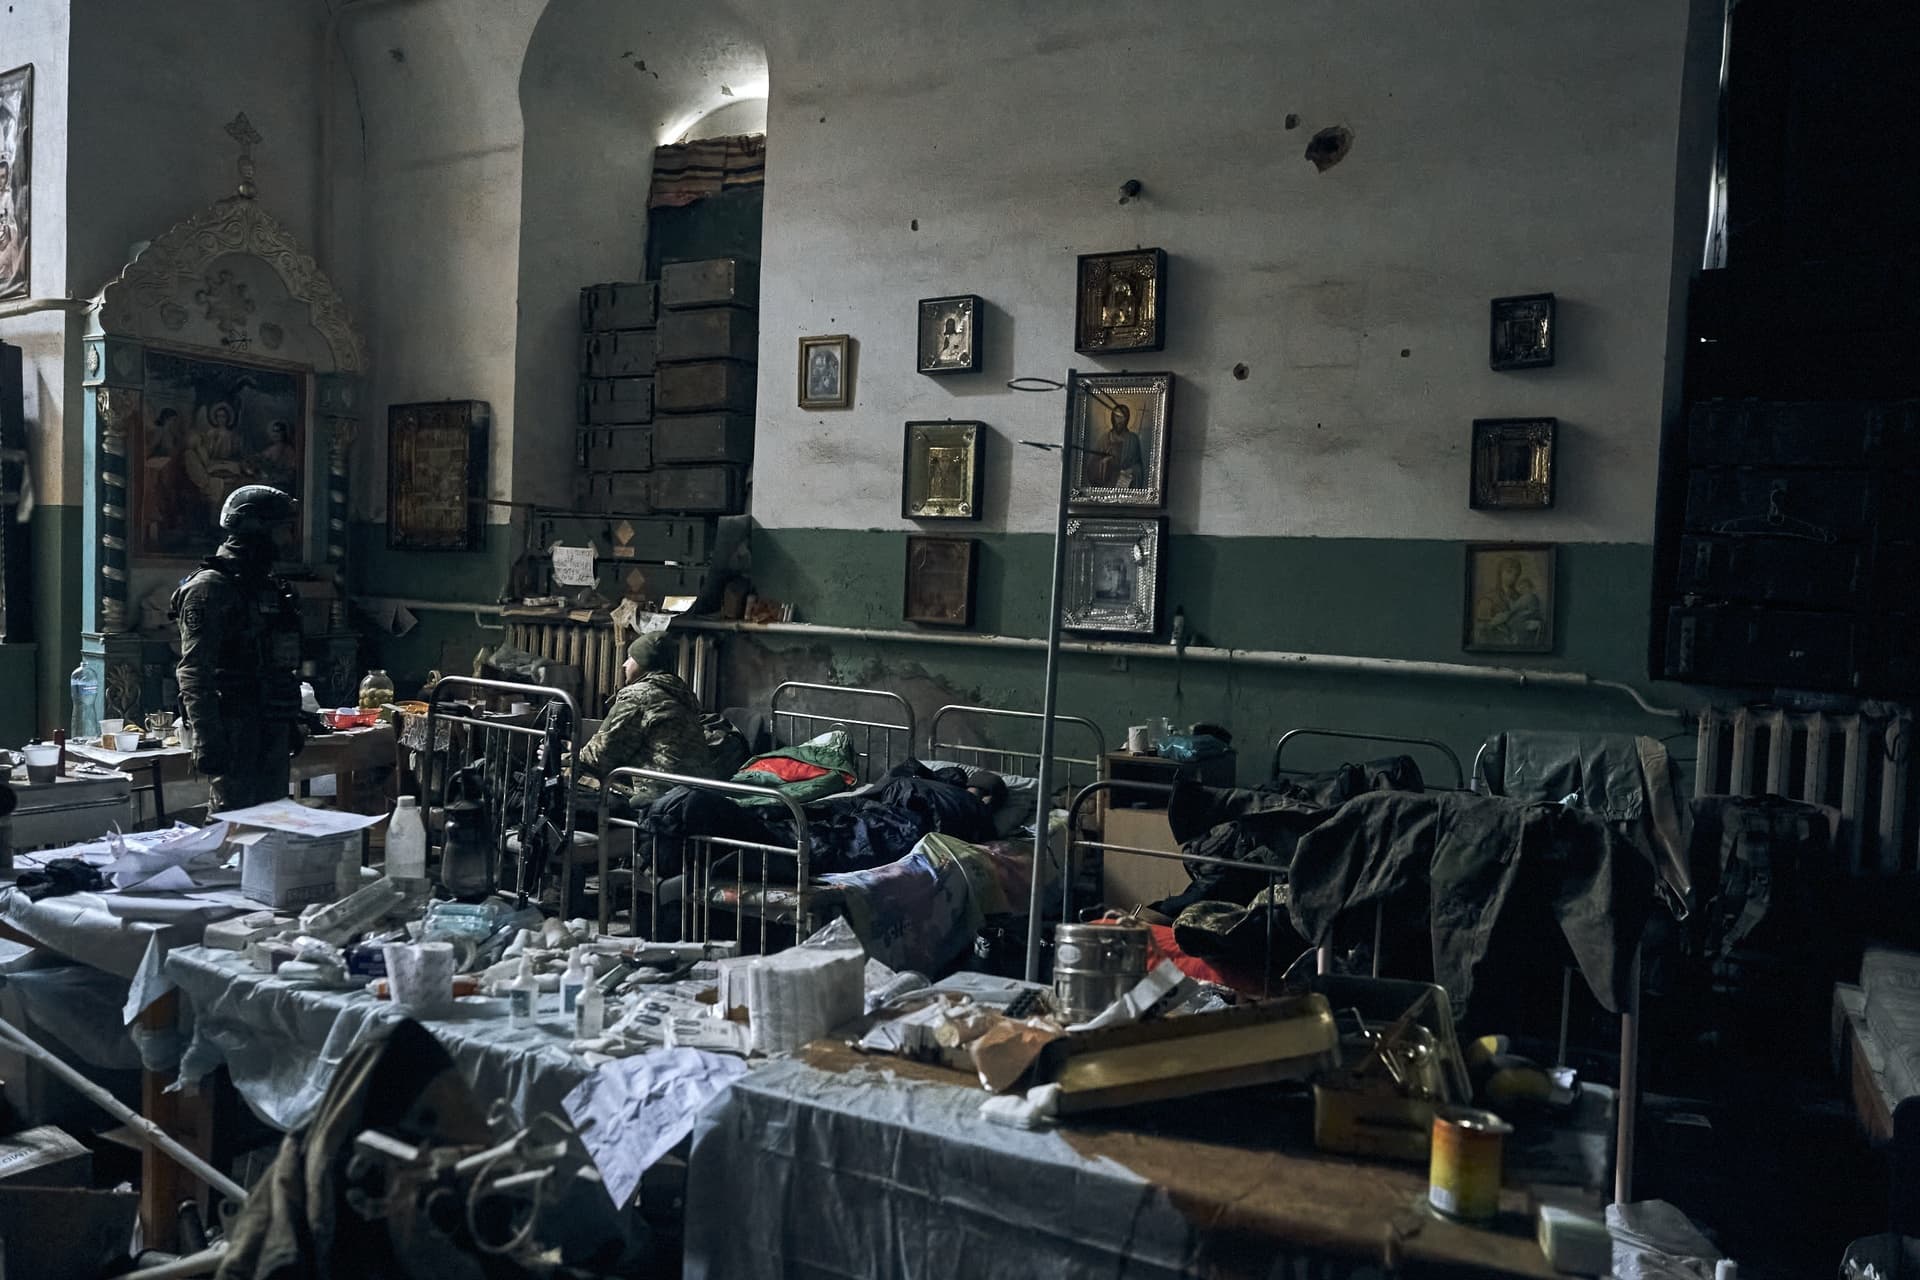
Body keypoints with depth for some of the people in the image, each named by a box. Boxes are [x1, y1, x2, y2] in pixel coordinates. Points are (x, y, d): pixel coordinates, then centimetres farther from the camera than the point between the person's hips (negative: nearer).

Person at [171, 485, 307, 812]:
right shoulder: (210, 588, -9)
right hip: (234, 732, -8)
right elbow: (193, 672, -16)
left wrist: (292, 723, 22)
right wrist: (207, 739, -22)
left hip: (273, 730, 8)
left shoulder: (271, 587, 16)